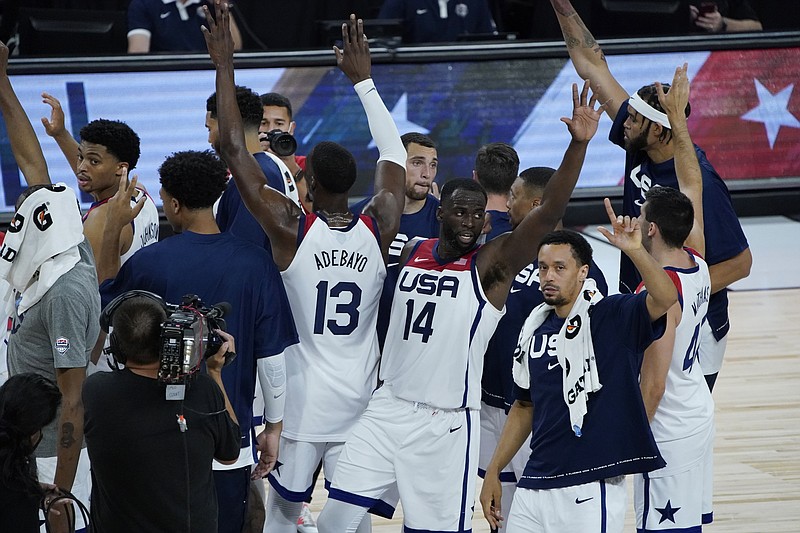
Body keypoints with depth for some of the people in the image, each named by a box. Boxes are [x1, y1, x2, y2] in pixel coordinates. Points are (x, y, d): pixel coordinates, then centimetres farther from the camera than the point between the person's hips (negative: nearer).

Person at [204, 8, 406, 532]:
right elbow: (395, 153, 13)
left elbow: (235, 153, -9)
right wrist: (363, 79, 21)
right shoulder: (379, 230, -3)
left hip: (300, 402, -2)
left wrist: (224, 67, -4)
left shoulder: (291, 229, -11)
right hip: (361, 404, 2)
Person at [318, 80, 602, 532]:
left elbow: (550, 213, -21)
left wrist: (579, 145, -33)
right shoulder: (411, 253, 7)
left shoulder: (493, 264, -8)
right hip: (389, 409, 4)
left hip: (447, 424, -4)